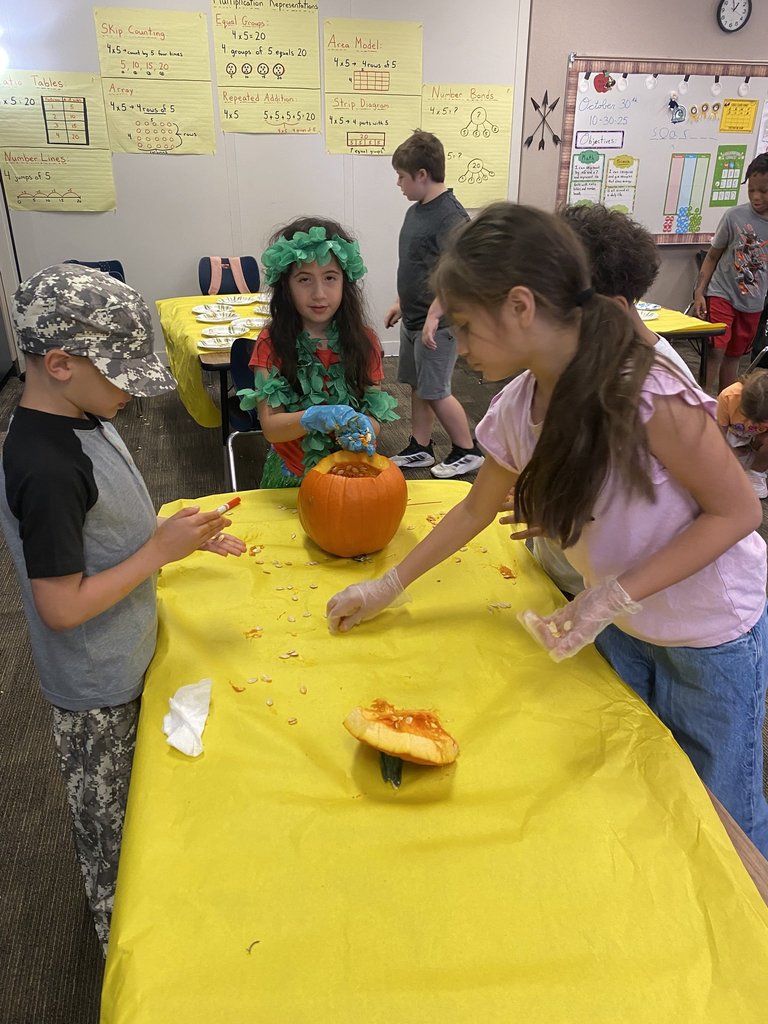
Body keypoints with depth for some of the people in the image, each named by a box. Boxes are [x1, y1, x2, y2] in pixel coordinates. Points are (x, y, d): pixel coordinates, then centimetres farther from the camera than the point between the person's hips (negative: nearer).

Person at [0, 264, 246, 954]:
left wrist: (178, 531, -3)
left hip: (127, 662, 9)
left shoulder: (82, 419, -3)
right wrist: (161, 549, -25)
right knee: (108, 818, 17)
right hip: (98, 688, -9)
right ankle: (120, 936, 42)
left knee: (133, 800, 28)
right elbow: (62, 608, -29)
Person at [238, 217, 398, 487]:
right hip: (290, 477, 0)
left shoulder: (364, 342, -2)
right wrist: (318, 417, -31)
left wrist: (363, 430, -27)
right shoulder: (271, 344, -7)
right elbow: (271, 428, -13)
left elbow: (374, 418, -3)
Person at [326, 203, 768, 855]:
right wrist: (390, 585, 6)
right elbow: (476, 509, 3)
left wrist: (614, 595, -28)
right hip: (620, 625, 6)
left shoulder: (650, 399, -32)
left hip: (714, 631, -5)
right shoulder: (518, 408, -11)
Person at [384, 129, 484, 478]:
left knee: (435, 392, -2)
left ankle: (467, 452, 14)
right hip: (413, 319, 9)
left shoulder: (450, 215, -18)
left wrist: (434, 316, -28)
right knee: (417, 386, 14)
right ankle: (419, 449, 27)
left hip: (436, 322, -9)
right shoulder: (416, 211, 10)